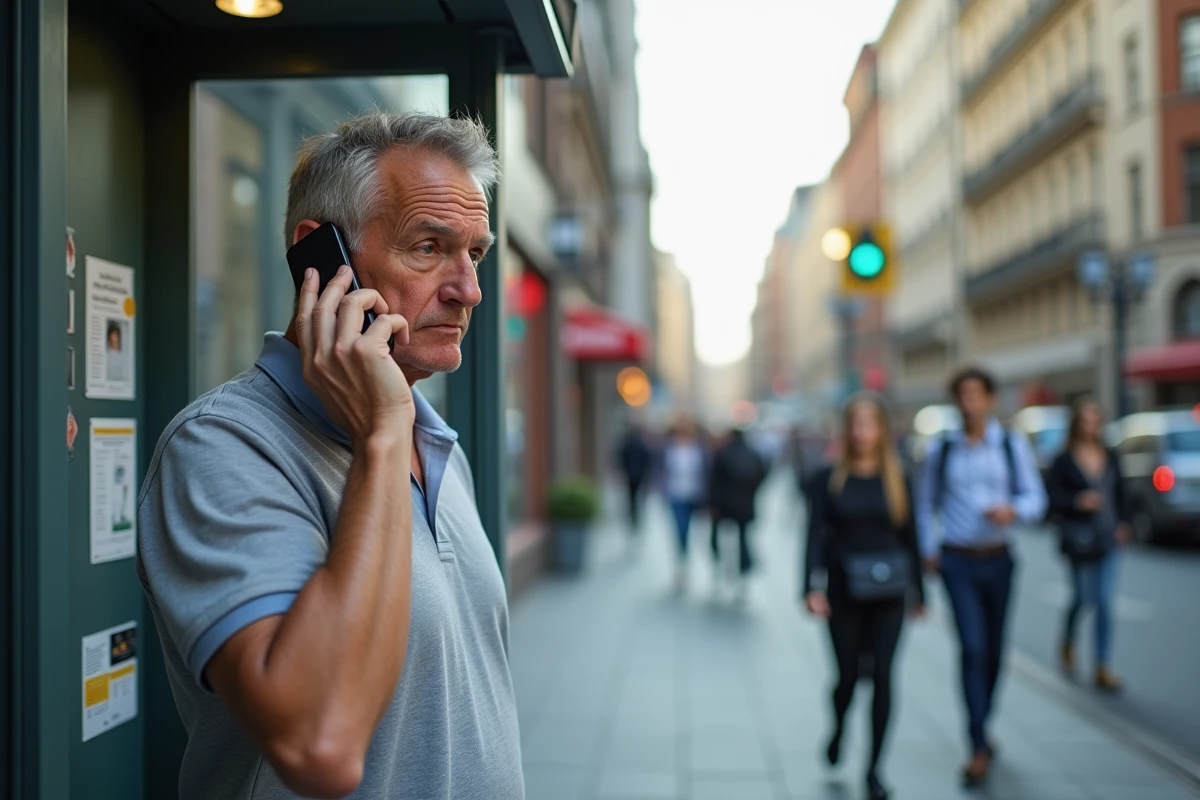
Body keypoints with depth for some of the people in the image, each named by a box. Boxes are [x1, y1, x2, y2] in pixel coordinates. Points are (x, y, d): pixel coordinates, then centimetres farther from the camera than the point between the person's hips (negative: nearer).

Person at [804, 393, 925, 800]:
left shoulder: (897, 480, 3)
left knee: (882, 675, -3)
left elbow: (909, 538, 7)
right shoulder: (828, 479, -2)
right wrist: (812, 588, -17)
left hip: (887, 595, 1)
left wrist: (919, 593, 9)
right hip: (844, 594, -1)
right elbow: (816, 536, -7)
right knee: (848, 674, 6)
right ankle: (839, 729, 40)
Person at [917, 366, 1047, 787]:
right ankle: (980, 747, -9)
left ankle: (982, 725, 33)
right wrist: (928, 550, 4)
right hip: (957, 562, -2)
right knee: (973, 648, -11)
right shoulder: (941, 448, 2)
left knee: (994, 651, 12)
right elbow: (926, 501, 12)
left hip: (998, 560, 2)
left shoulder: (1013, 445, 3)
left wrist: (1013, 510, -21)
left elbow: (1036, 497, 1)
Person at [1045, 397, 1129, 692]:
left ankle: (1104, 670, 4)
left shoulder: (1111, 458, 8)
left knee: (1104, 602, 0)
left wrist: (1122, 523, 5)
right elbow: (1051, 494, -9)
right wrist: (1077, 501, -24)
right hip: (1079, 536, -3)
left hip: (1107, 536, 4)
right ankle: (1068, 643, 34)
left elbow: (1120, 493, 14)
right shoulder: (1064, 461, -5)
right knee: (1083, 596, 1)